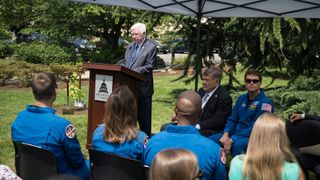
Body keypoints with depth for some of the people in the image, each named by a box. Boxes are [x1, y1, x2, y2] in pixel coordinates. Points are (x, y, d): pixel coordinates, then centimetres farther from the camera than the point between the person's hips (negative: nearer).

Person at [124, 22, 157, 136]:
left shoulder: (151, 47, -6)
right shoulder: (130, 46, 16)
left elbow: (149, 67, -13)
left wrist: (133, 72, -21)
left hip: (143, 88, -7)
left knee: (143, 117, 1)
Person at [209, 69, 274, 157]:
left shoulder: (265, 102, -10)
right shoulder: (242, 98, 13)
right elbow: (232, 119, 12)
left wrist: (232, 140, -22)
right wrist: (225, 134, -10)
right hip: (235, 133, 6)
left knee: (237, 144, -37)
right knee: (211, 140, -16)